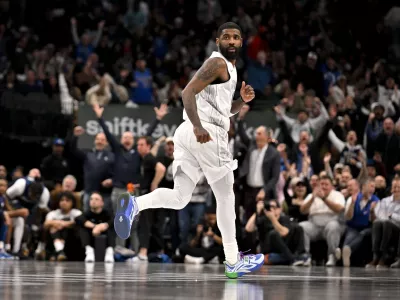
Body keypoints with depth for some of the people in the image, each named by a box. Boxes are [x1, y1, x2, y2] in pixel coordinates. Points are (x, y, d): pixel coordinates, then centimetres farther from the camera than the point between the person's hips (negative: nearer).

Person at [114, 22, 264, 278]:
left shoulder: (228, 68, 25)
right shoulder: (218, 63, -5)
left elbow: (226, 110, 33)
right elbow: (188, 92, -18)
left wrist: (243, 100, 14)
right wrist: (198, 126, -30)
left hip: (189, 133, 9)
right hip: (208, 134, -9)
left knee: (179, 198, 5)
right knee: (225, 197, 4)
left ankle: (134, 204, -19)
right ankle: (233, 262, 12)